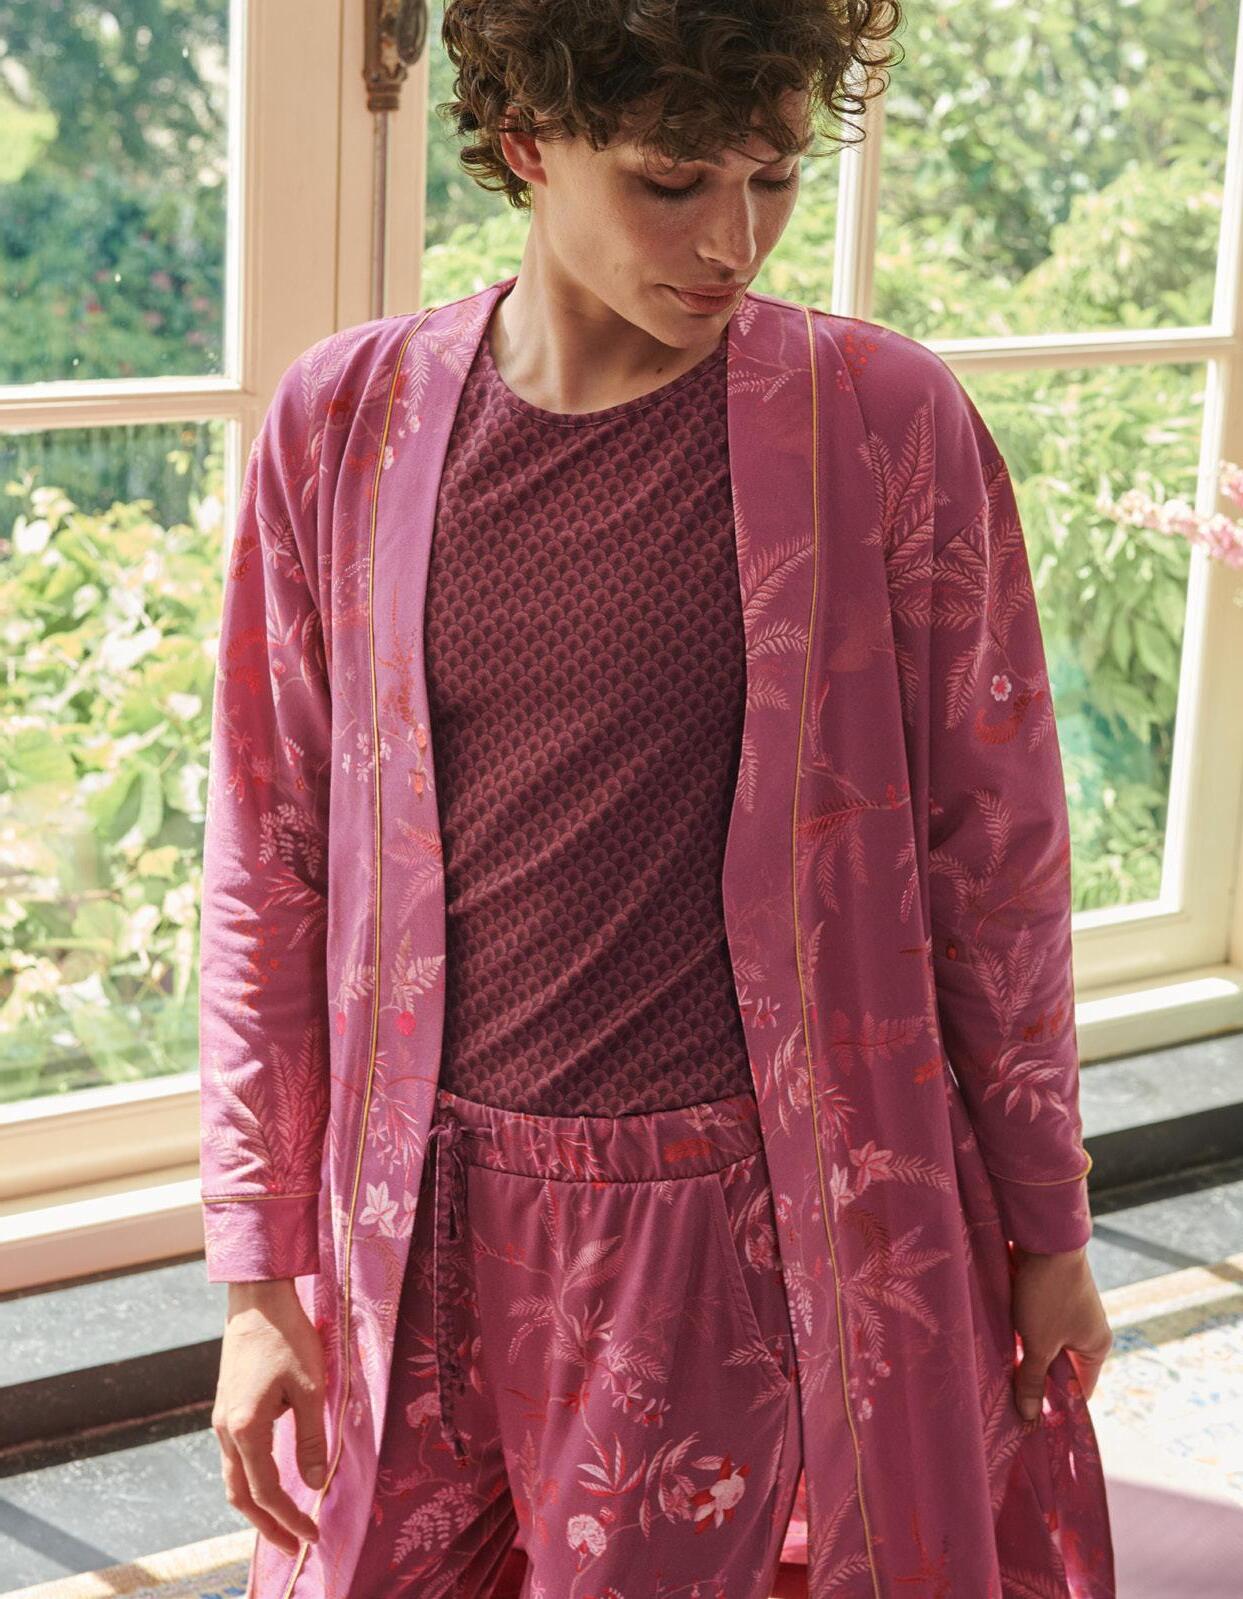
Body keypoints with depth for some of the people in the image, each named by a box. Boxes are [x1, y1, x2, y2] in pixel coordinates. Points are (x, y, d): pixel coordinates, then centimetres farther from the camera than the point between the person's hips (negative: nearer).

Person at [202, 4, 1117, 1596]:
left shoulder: (883, 422, -8)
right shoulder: (348, 422, -2)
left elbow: (991, 852, -1)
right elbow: (270, 868, 2)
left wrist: (1047, 1233, 5)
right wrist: (258, 1280, 3)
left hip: (715, 1229, -2)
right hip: (414, 1216, 3)